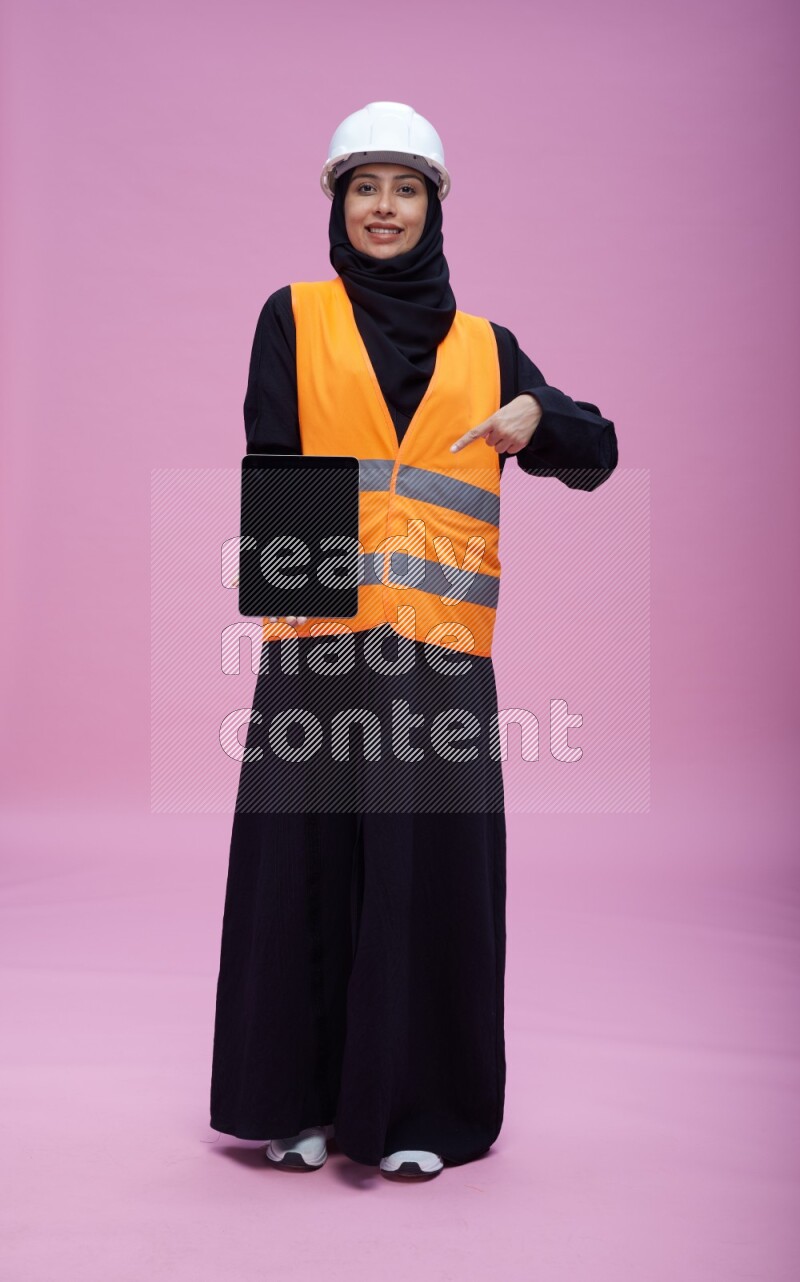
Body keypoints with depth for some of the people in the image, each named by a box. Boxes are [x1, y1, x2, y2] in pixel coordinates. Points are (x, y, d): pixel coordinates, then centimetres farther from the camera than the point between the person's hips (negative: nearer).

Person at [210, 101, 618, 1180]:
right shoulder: (293, 318, 11)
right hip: (319, 639, -1)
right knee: (305, 863, 3)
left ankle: (414, 1107, 17)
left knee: (431, 866, 2)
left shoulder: (484, 344, 16)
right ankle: (297, 1098, 20)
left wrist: (539, 417, -7)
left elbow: (596, 457, 15)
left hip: (440, 649, 1)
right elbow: (271, 463, -1)